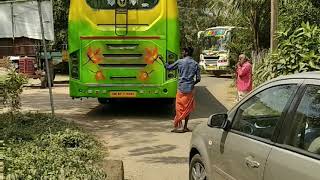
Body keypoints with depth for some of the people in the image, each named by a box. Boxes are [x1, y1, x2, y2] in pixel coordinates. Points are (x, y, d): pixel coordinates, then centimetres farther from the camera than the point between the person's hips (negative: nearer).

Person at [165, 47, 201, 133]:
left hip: (181, 88, -2)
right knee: (188, 108, 11)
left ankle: (177, 126, 0)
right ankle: (185, 127, 15)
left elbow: (169, 67, 6)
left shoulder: (180, 62, -4)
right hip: (190, 89, 2)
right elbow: (198, 79, 1)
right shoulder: (195, 64, 3)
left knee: (179, 107, 3)